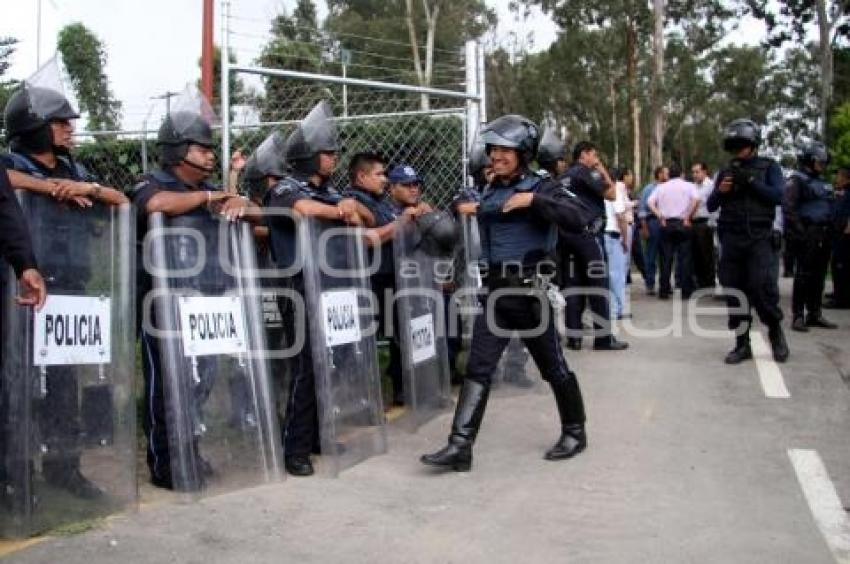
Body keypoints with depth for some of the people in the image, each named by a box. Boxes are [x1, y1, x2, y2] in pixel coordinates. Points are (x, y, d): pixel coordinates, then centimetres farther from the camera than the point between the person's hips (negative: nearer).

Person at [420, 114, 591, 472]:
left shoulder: (542, 187, -6)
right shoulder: (489, 192, 12)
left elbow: (579, 220, -23)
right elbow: (483, 233, 30)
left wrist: (534, 201, -25)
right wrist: (466, 211, 11)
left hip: (531, 290, -5)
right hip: (495, 290, 6)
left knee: (553, 368, 9)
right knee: (478, 369, -1)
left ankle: (574, 432, 29)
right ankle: (460, 446, 0)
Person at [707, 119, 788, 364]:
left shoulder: (769, 167, 6)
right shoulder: (726, 172, 15)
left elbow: (778, 195, -8)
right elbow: (710, 206, 13)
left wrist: (750, 181, -15)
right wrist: (720, 191, -6)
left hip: (760, 239, -4)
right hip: (731, 240, 4)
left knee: (762, 287, -14)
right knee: (734, 293, 2)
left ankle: (775, 330, 10)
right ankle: (742, 344, 10)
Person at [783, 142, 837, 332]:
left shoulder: (822, 182, 20)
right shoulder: (797, 181, -5)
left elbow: (829, 207, 24)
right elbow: (789, 209, -15)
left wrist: (830, 231, 13)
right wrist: (800, 233, -21)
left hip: (824, 236, 8)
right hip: (808, 235, -8)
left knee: (819, 276, 10)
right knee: (804, 275, -6)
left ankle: (814, 314, 17)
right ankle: (798, 316, -3)